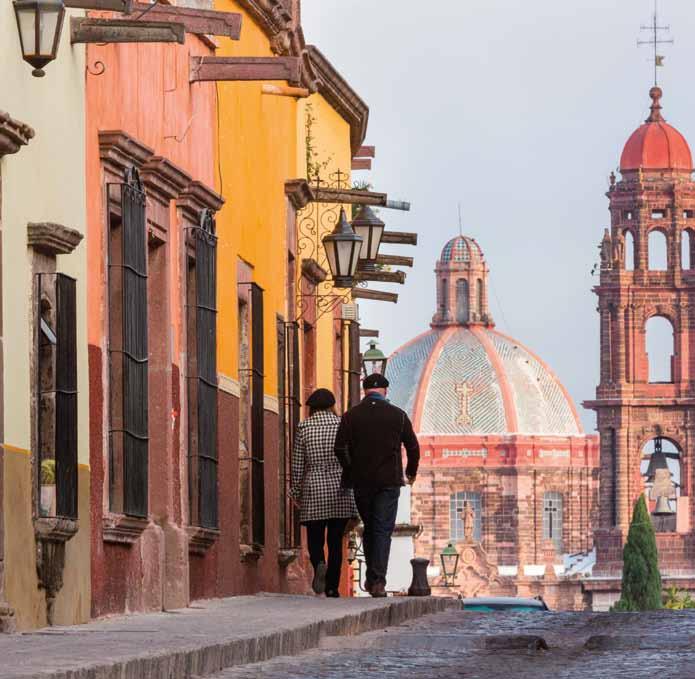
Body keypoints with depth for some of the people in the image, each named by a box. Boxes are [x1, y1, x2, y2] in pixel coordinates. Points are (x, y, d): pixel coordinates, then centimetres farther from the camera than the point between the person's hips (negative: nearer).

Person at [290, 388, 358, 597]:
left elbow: (297, 465, 1)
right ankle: (332, 586, 2)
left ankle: (319, 563, -26)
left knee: (315, 539, 5)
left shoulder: (304, 428, 0)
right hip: (340, 490, 1)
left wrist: (296, 492, 10)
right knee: (335, 541, 6)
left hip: (313, 490, -1)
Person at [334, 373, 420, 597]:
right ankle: (378, 581, -11)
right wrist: (411, 472, 19)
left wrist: (350, 472, 11)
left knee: (369, 528, 16)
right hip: (389, 481, -1)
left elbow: (340, 449, -5)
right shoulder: (398, 415, 0)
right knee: (383, 530, -2)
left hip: (361, 482, 1)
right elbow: (413, 447, 4)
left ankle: (371, 578, 17)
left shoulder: (351, 416, 0)